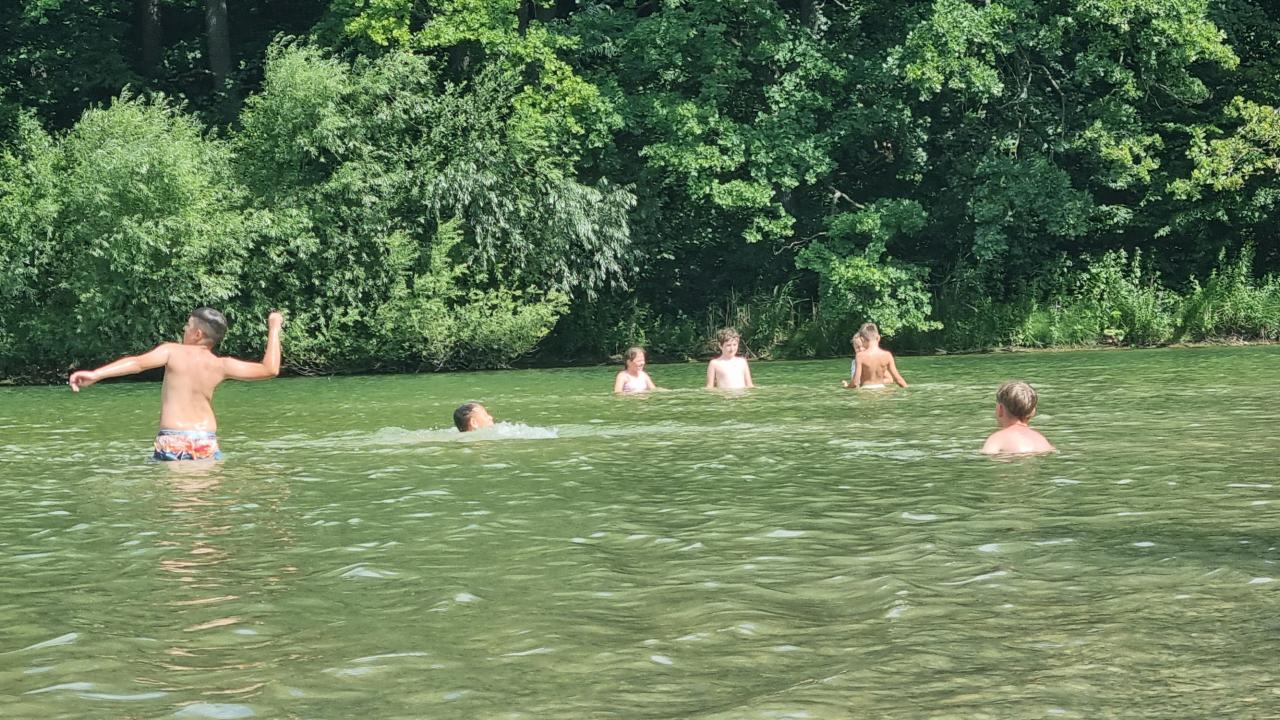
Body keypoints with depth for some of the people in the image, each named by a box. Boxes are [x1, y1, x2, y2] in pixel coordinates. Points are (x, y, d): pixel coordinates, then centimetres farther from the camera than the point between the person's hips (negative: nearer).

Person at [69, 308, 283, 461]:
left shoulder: (173, 351, -2)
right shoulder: (221, 366, 3)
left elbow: (138, 363, -17)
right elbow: (270, 369, 7)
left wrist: (95, 374, -23)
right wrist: (274, 329, 20)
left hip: (172, 441, -2)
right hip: (206, 442, 2)